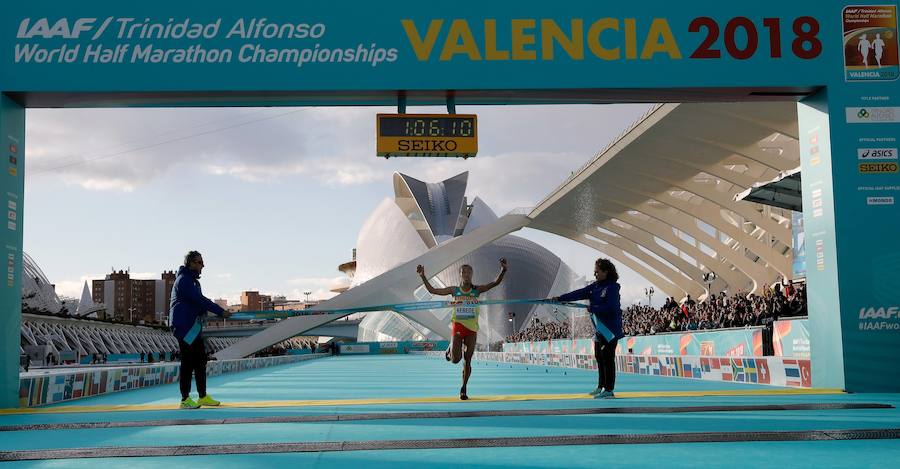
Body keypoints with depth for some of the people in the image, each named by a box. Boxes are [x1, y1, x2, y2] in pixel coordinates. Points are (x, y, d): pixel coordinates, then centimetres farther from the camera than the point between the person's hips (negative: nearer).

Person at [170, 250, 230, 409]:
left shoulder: (193, 281, 19)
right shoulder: (183, 280, -13)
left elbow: (200, 301, 16)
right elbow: (200, 300, -21)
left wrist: (219, 311, 1)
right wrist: (221, 311, -20)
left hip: (194, 327, 10)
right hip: (184, 326, -10)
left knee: (200, 360, 12)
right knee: (188, 363, -7)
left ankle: (203, 396, 19)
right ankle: (185, 399, -1)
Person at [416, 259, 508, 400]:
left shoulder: (477, 290, 3)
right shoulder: (454, 290, 3)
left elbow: (495, 283, -8)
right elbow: (432, 290, 3)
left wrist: (503, 270, -25)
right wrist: (423, 276, -6)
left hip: (472, 328, 1)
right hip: (458, 326, -1)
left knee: (467, 360, 2)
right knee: (456, 359, -10)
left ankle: (464, 389, 15)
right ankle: (451, 350, 28)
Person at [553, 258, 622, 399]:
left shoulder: (612, 287, -14)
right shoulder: (595, 286, 10)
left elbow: (610, 308, -23)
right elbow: (579, 293, 3)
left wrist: (592, 308, -15)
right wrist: (560, 298, -6)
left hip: (610, 329, -8)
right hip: (599, 328, 9)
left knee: (607, 358, -6)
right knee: (599, 357, 14)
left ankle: (609, 390, 0)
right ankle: (601, 386, 25)